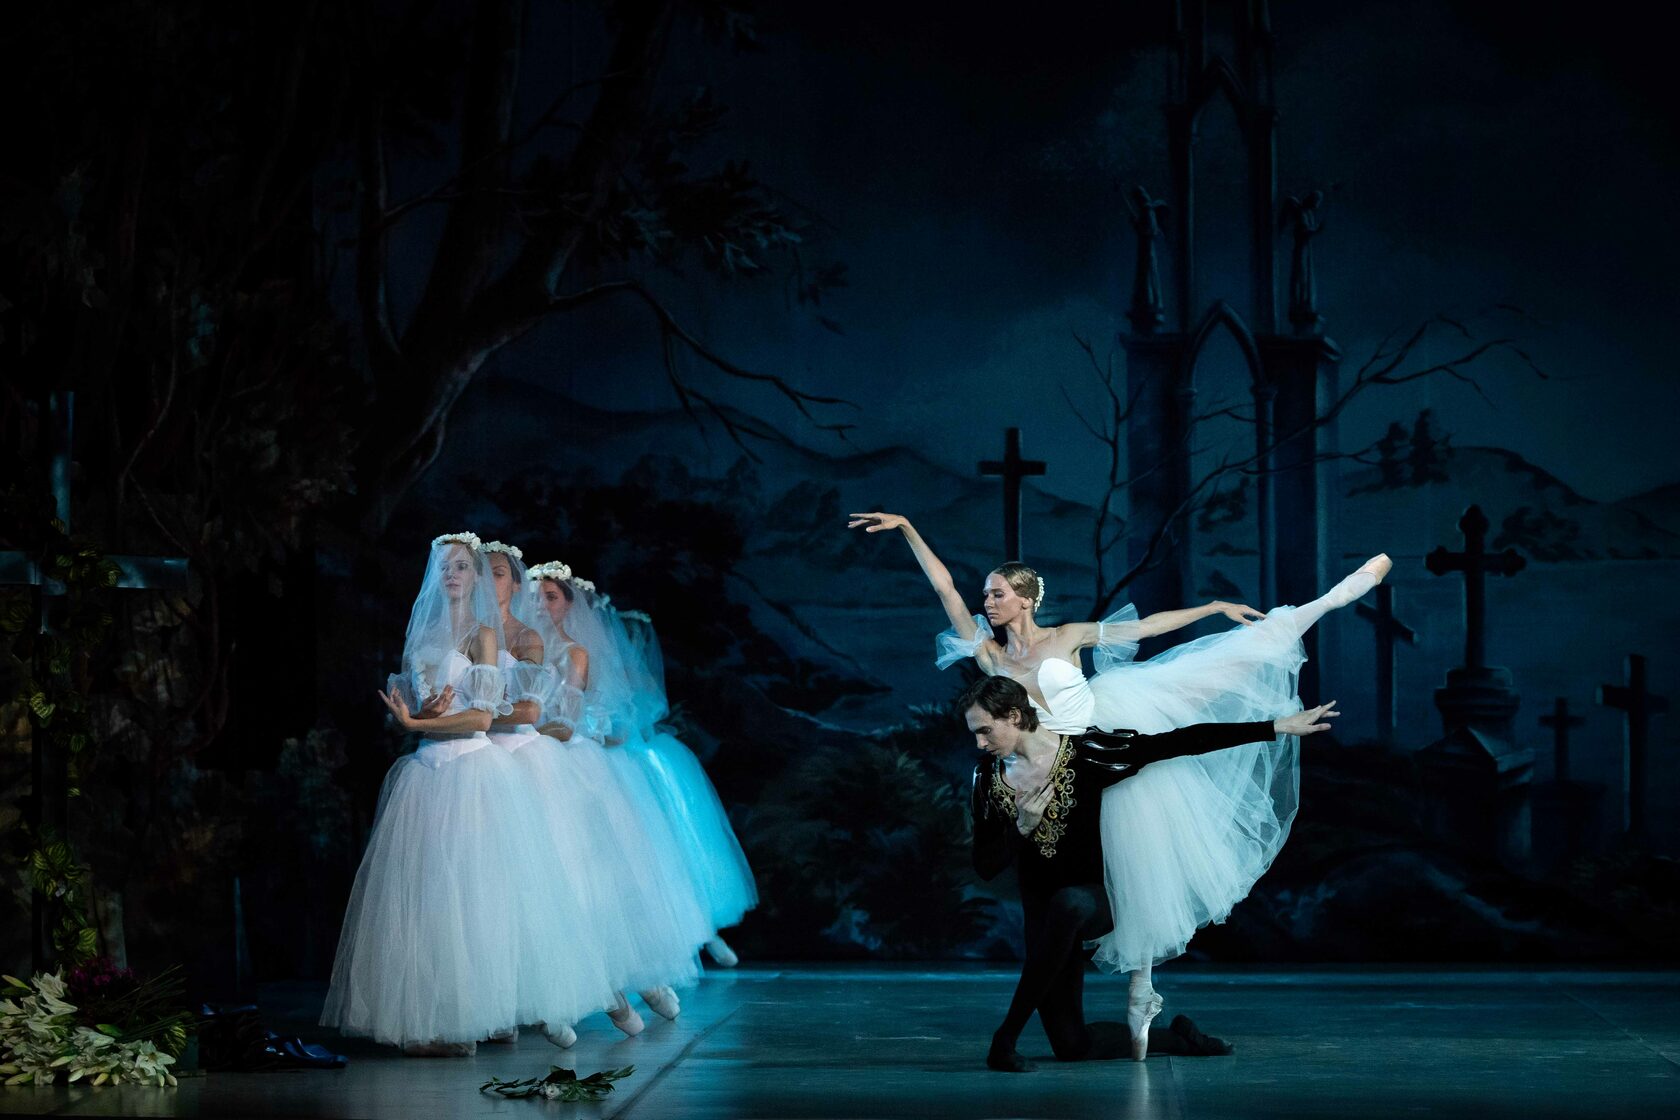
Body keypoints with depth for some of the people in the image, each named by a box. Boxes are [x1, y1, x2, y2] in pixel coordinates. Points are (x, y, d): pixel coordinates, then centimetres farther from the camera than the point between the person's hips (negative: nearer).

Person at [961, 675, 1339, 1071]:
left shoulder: (1083, 754, -16)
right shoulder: (989, 777, -4)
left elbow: (1184, 741, -16)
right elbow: (985, 867, -2)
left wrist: (1278, 727, -18)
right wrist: (1022, 827, -21)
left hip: (1097, 900, -4)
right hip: (1042, 911, 4)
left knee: (1069, 903, -42)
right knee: (1071, 1045, -4)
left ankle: (1006, 1037, -33)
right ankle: (1174, 1038, 22)